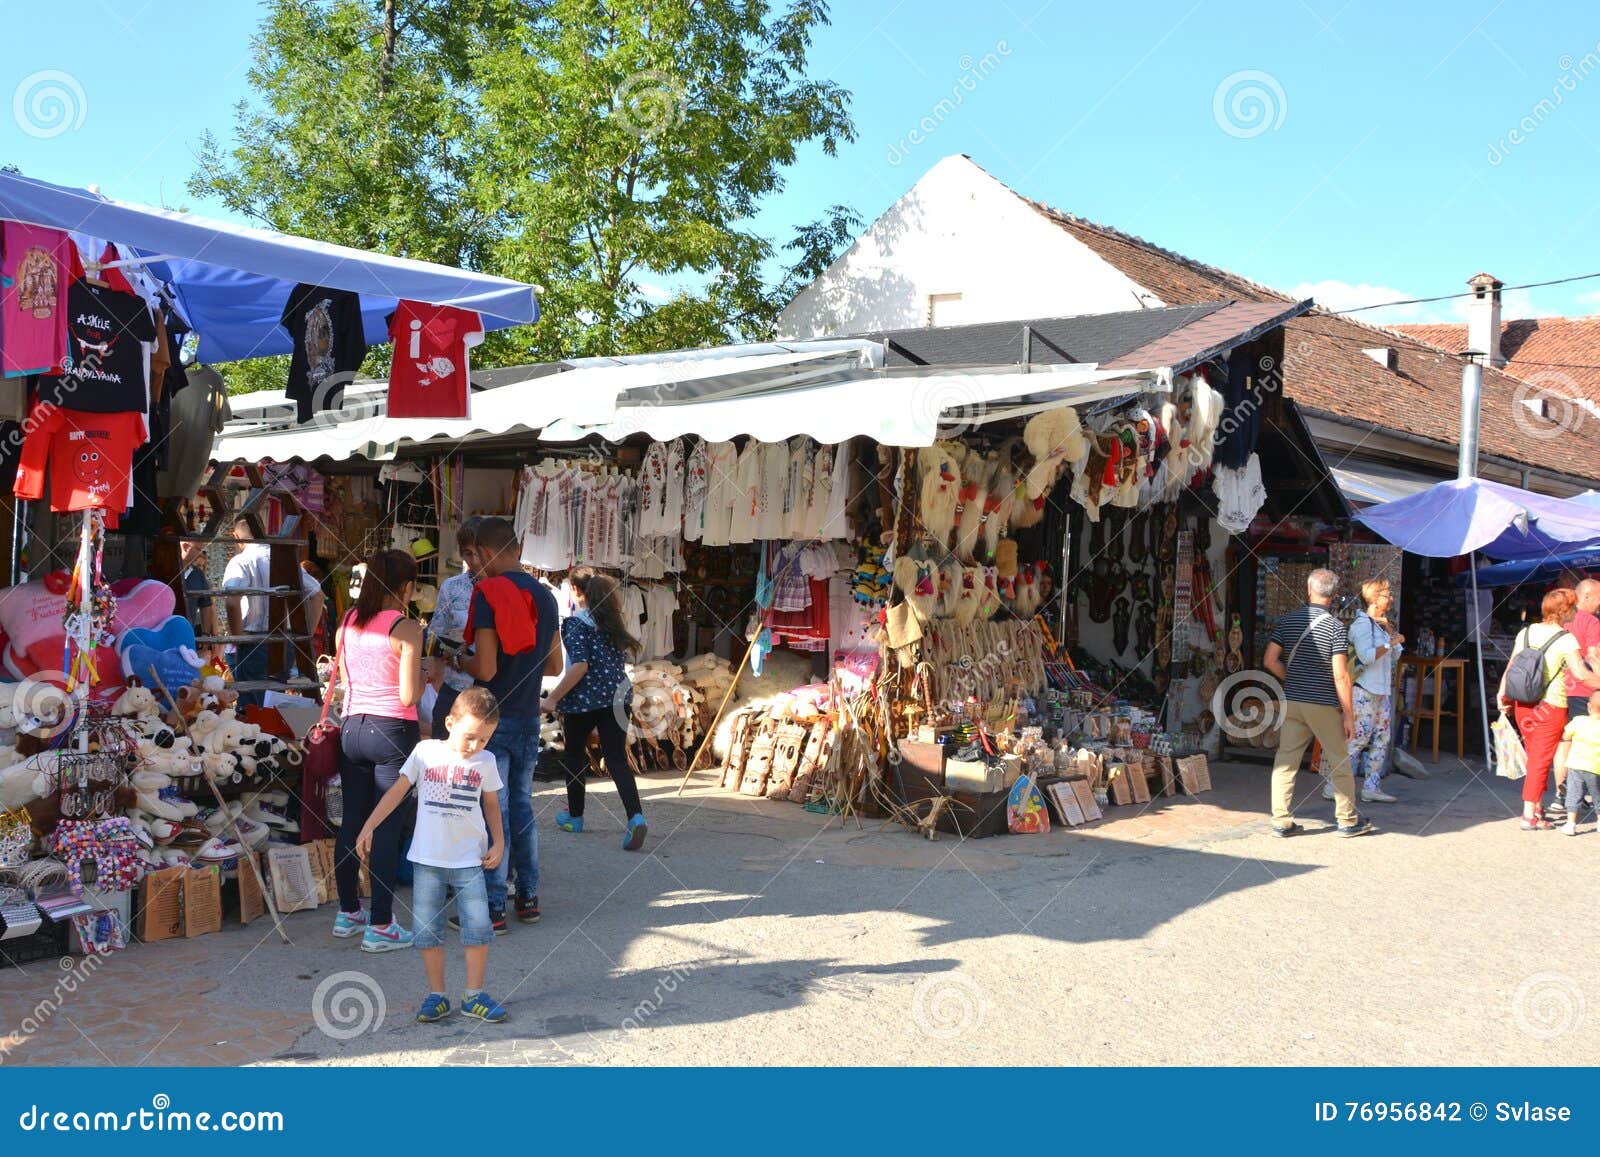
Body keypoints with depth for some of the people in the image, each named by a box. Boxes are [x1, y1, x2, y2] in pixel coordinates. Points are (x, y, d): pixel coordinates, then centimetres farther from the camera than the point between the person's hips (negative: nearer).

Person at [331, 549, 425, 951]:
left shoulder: (347, 623, 6)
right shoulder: (406, 629, -13)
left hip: (352, 728, 6)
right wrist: (427, 677, 4)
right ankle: (380, 926, 2)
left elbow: (343, 680, 14)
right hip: (392, 732, -6)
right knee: (387, 828, -1)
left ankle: (348, 913, 27)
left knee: (352, 822, 15)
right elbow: (408, 696, -15)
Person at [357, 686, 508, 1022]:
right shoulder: (425, 752, -4)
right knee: (427, 931, 4)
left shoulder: (485, 762, 1)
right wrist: (369, 827, -1)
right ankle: (437, 995, 16)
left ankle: (473, 995, 8)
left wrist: (498, 843, 6)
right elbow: (397, 792, 2)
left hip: (469, 860, 0)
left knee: (479, 928, -5)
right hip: (427, 859, 0)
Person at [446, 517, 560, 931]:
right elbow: (554, 666, 13)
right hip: (529, 718, 7)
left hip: (493, 720, -6)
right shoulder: (544, 595, 8)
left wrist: (461, 661, 1)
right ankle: (528, 897, 21)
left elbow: (486, 669, -19)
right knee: (522, 807, 16)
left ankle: (493, 907, 3)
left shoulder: (488, 594, -14)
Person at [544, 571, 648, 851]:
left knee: (574, 754, 17)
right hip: (616, 696, 5)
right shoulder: (610, 620, 11)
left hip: (583, 699, -5)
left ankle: (574, 816, 29)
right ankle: (635, 816, -21)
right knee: (617, 759, 0)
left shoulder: (575, 622, -10)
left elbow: (579, 666, -19)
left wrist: (554, 697, -14)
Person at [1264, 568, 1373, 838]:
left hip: (1291, 702, 3)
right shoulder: (1335, 627, -9)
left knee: (1285, 760, 5)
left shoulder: (1287, 620, 2)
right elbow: (1340, 674, -13)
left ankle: (1281, 821, 4)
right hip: (1324, 704, -3)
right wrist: (1348, 713, -7)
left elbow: (1270, 660, -1)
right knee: (1339, 762, 11)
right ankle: (1348, 820, 20)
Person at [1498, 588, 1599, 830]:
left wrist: (1502, 694, 12)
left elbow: (1511, 667, 7)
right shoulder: (1565, 639, -11)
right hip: (1551, 707, -5)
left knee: (1535, 757, 19)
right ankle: (1529, 817, 1)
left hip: (1523, 705, 5)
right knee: (1541, 761, 1)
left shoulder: (1525, 632, 5)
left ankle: (1537, 808, 26)